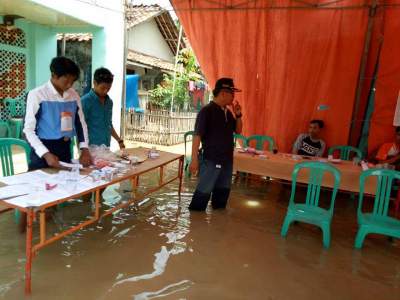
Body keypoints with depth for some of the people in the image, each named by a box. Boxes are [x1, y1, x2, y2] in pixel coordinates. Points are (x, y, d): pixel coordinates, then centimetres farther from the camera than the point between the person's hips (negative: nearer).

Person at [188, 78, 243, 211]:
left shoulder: (228, 112, 9)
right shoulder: (207, 111, -14)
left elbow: (238, 130, 17)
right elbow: (197, 136, -17)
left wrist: (238, 115, -1)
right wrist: (194, 159, -20)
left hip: (227, 160, 8)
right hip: (210, 160, -8)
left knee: (223, 190, 20)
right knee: (204, 191, -1)